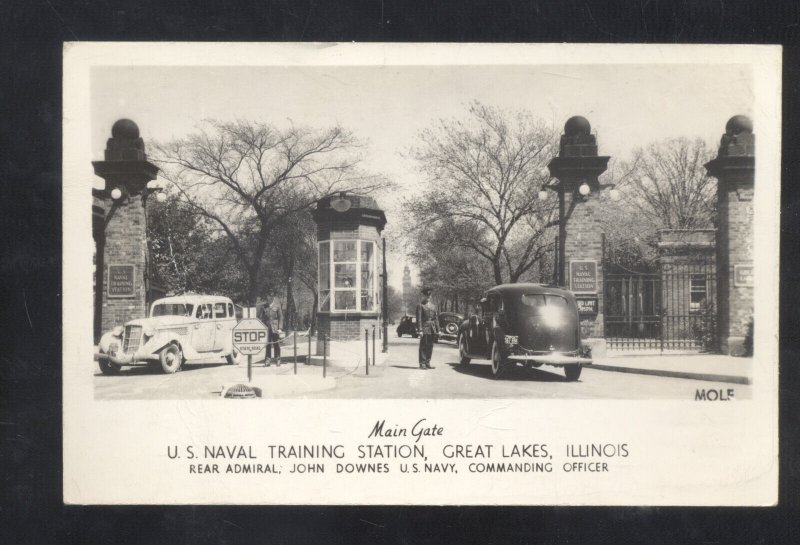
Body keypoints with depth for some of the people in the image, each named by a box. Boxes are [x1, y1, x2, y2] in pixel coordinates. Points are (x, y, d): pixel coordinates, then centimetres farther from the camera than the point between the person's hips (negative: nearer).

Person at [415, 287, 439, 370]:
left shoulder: (433, 306, 17)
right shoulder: (420, 305, -2)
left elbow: (435, 318, 17)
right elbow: (419, 319, -9)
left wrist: (438, 329, 11)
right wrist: (420, 330, -16)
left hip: (432, 329, 6)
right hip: (424, 328, -6)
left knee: (430, 346, 8)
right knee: (423, 346, -5)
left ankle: (427, 363, 14)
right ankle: (422, 364, -2)